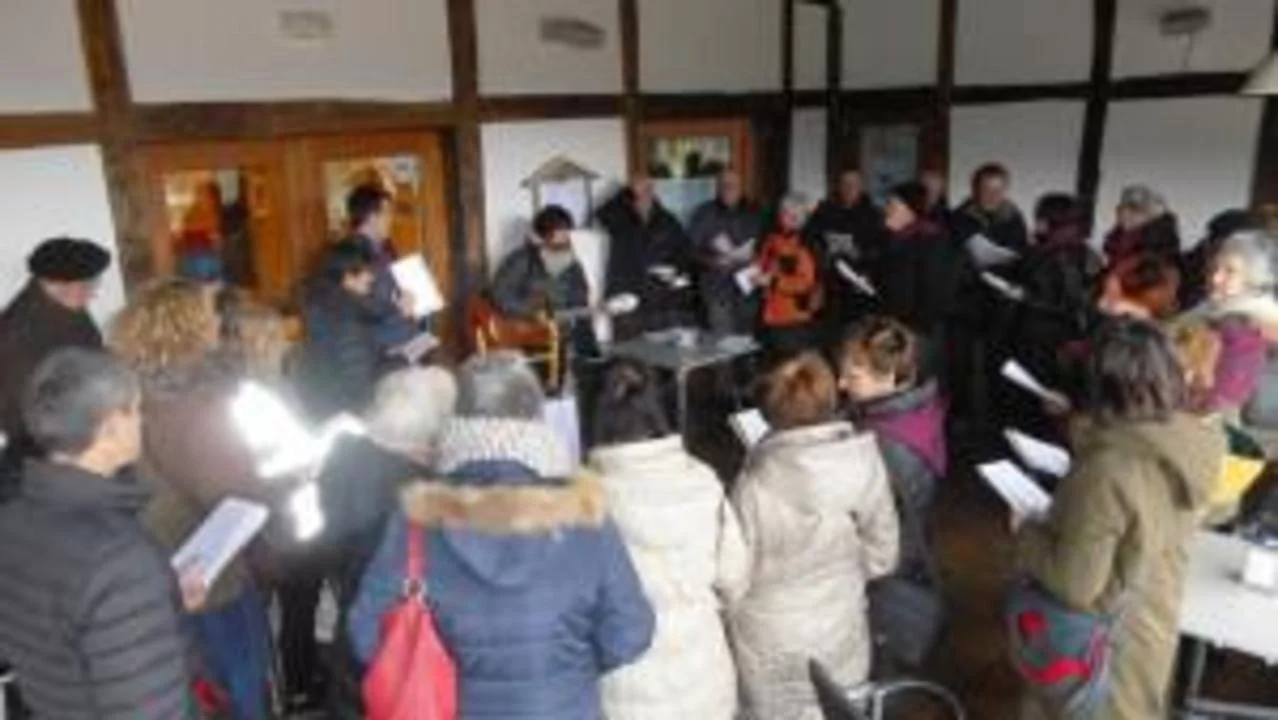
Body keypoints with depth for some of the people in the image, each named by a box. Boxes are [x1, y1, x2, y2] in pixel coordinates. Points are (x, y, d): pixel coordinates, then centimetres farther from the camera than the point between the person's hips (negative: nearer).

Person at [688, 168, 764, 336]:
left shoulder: (754, 213, 7)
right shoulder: (703, 214, 1)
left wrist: (753, 256, -7)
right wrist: (711, 261, -15)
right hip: (717, 288, -2)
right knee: (722, 338, -7)